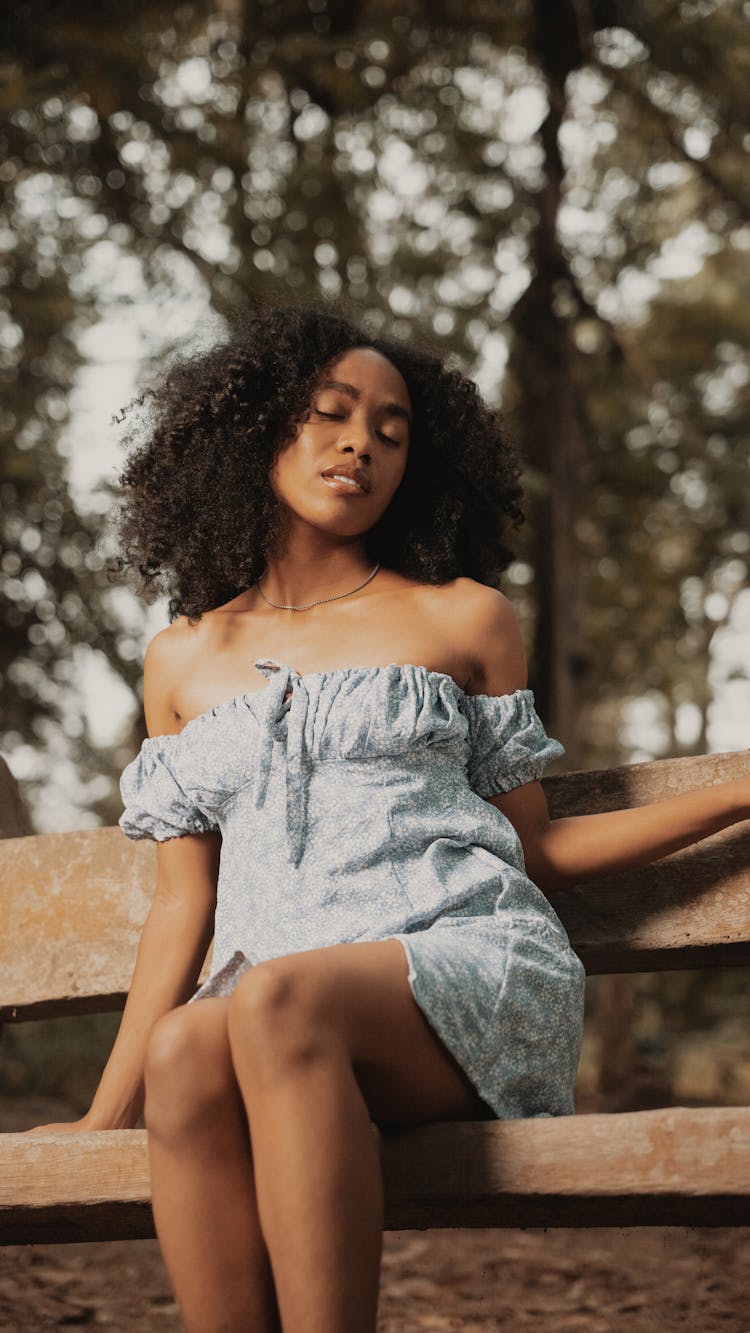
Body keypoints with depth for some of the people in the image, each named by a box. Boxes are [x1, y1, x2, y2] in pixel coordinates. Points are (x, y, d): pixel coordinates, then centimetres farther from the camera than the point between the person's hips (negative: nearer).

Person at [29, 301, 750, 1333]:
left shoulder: (463, 617, 17)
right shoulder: (184, 657, 22)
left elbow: (534, 849, 17)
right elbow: (183, 905, 19)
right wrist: (106, 1111, 10)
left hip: (477, 965, -1)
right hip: (279, 997, 2)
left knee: (277, 1001, -36)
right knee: (186, 1052, -35)